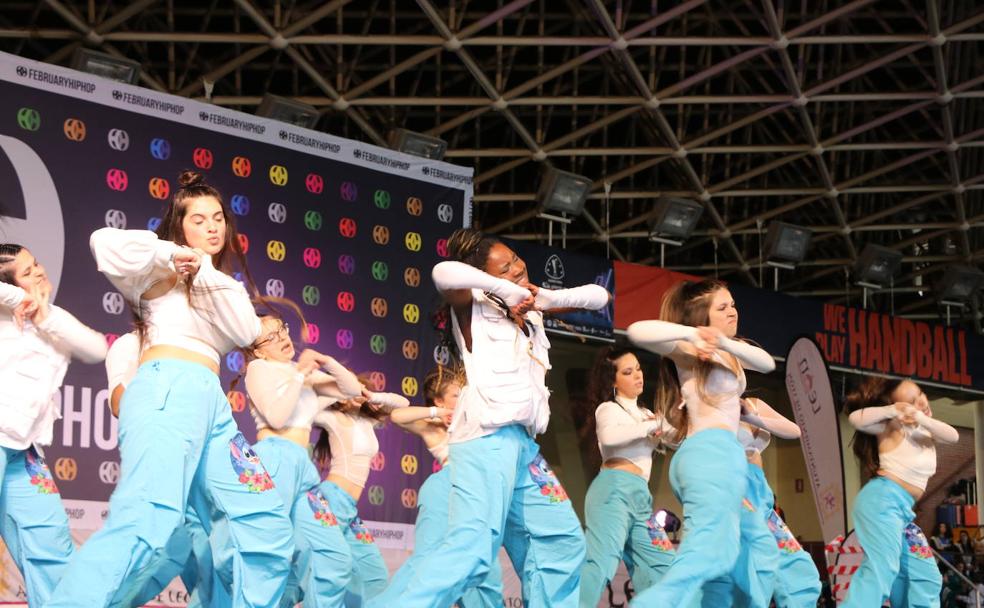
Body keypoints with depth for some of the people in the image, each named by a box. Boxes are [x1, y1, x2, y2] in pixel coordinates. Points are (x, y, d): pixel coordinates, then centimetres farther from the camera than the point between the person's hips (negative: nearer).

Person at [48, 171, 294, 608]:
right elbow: (105, 242, -9)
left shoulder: (223, 282, 32)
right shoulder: (165, 269, 11)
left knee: (267, 527, 3)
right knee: (146, 522, -27)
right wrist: (172, 253, -3)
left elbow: (246, 333, 11)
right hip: (168, 388, -8)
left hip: (211, 401, 8)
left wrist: (207, 272, 4)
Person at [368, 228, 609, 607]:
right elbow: (445, 273, -20)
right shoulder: (474, 308, 2)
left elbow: (598, 297, 22)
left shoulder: (530, 314, 22)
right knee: (472, 546, -23)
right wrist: (510, 290, -10)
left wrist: (543, 299, 6)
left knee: (561, 542, 13)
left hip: (523, 443, 8)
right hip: (486, 438, -8)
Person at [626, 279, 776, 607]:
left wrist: (725, 342, -15)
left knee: (721, 565, 10)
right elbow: (638, 331, -18)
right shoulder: (689, 350, 0)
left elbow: (767, 362, 2)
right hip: (712, 450, -10)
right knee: (707, 553, -27)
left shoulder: (728, 352, 24)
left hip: (718, 455, 10)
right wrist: (691, 334, -21)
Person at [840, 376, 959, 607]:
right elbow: (856, 418, -18)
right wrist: (892, 411, -21)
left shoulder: (924, 430, 17)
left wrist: (921, 418, -18)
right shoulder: (893, 428, -3)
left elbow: (952, 436, -3)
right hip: (883, 499, -9)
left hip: (903, 508, 9)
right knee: (882, 567, -25)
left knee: (925, 578, 9)